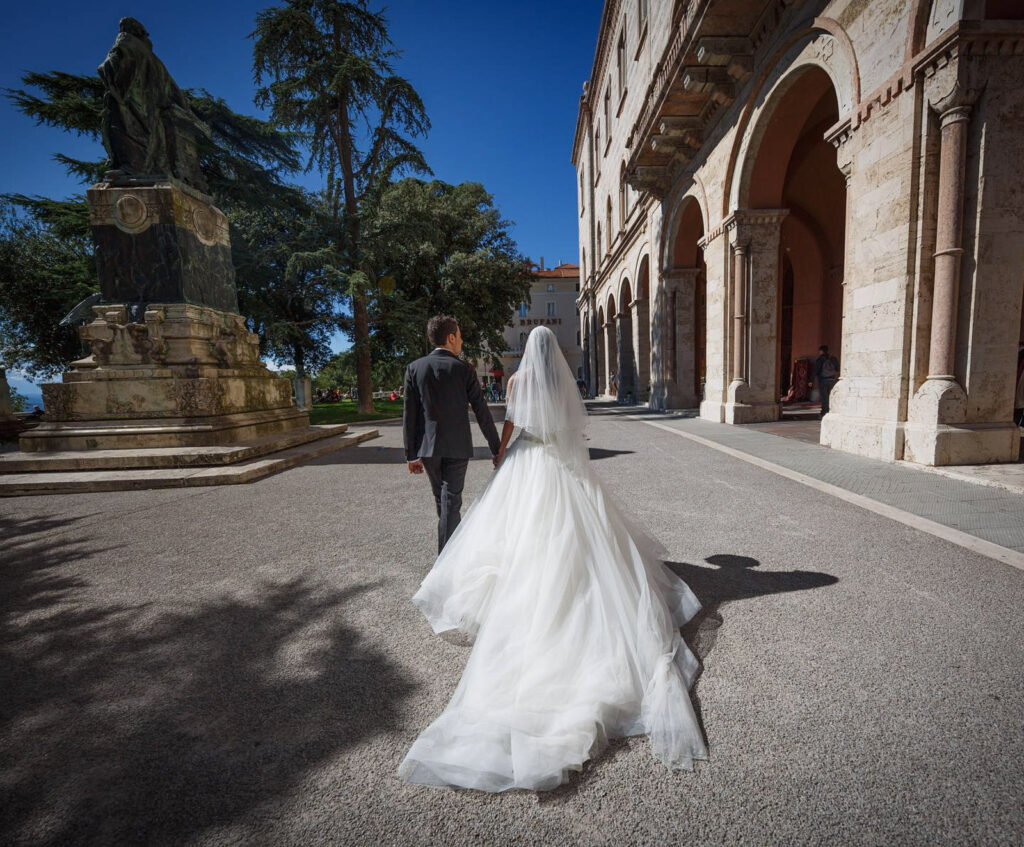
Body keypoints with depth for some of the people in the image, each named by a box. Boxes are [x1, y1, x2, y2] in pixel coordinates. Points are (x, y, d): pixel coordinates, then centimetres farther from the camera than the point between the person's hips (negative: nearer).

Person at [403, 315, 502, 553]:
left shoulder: (414, 368, -1)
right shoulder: (463, 369, -6)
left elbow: (409, 415, -2)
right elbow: (482, 412, -5)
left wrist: (411, 454, 4)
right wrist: (497, 448, 2)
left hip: (428, 447, 3)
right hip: (457, 446, -3)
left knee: (441, 500, 20)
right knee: (451, 502, 2)